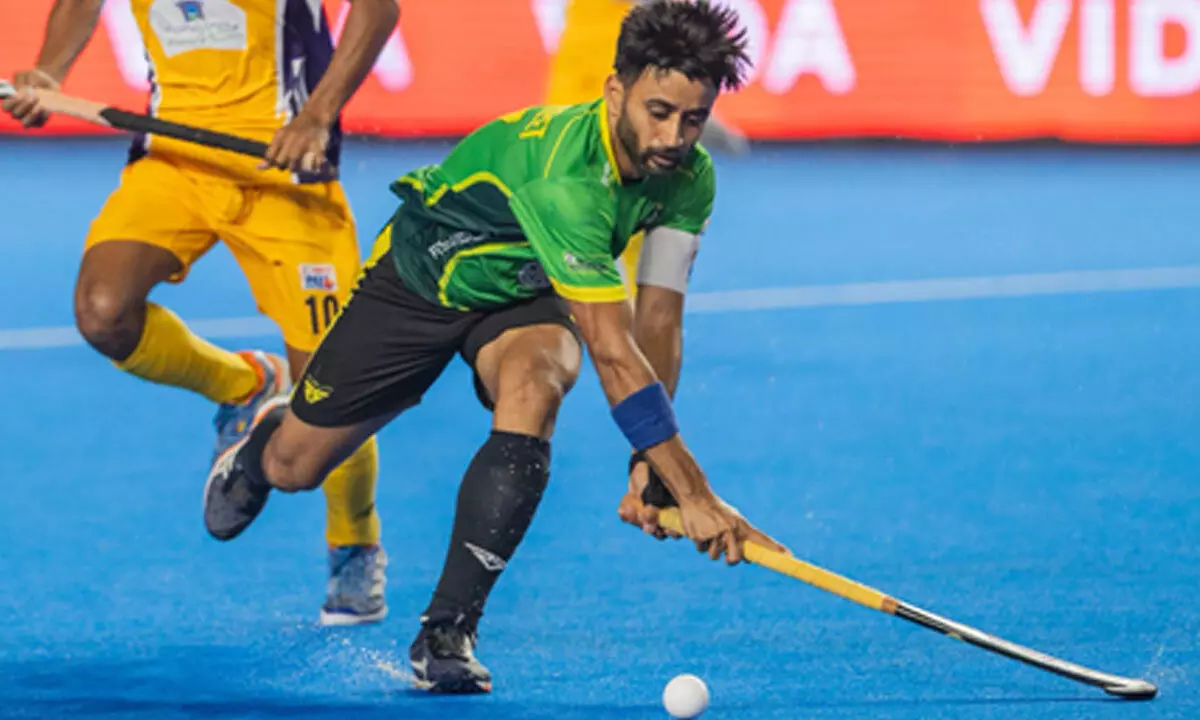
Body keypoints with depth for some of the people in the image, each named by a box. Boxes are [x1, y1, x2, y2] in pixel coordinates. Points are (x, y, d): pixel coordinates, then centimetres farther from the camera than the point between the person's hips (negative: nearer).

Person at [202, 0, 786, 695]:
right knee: (291, 468, 5)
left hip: (526, 297, 3)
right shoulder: (562, 173, -43)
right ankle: (268, 427, 48)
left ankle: (447, 631, -23)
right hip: (420, 277, -3)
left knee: (533, 388, -32)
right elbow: (614, 355, -45)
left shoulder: (688, 177, -22)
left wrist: (651, 461, -24)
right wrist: (693, 493, -47)